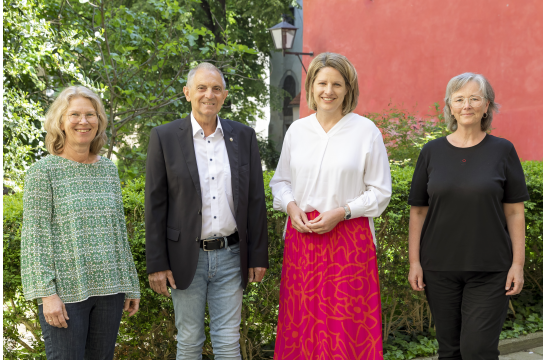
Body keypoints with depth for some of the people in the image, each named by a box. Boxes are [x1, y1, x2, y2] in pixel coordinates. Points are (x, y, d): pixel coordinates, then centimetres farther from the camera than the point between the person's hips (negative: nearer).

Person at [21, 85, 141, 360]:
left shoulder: (108, 169, 11)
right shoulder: (44, 171, -4)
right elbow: (34, 236, -8)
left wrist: (130, 286, 14)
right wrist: (46, 293, -15)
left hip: (109, 288, 5)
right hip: (65, 291, -5)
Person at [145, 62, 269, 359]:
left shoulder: (244, 136, 4)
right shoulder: (164, 137, -2)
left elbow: (256, 201, 6)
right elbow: (155, 204, -3)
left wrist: (258, 256, 3)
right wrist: (156, 264, -6)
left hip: (230, 256, 2)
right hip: (187, 257, -1)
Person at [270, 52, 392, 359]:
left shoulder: (366, 131, -2)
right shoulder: (297, 130, 9)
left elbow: (380, 192, 0)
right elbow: (281, 181, 17)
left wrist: (341, 212, -12)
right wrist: (291, 205, -3)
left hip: (349, 236, -3)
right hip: (302, 235, 3)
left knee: (348, 321, 0)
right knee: (301, 319, 6)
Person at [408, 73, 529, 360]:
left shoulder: (502, 151, 0)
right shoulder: (432, 152, 4)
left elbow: (515, 212, 1)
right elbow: (418, 211, 6)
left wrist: (518, 263, -4)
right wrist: (414, 261, 1)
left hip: (489, 271, -2)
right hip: (440, 270, 2)